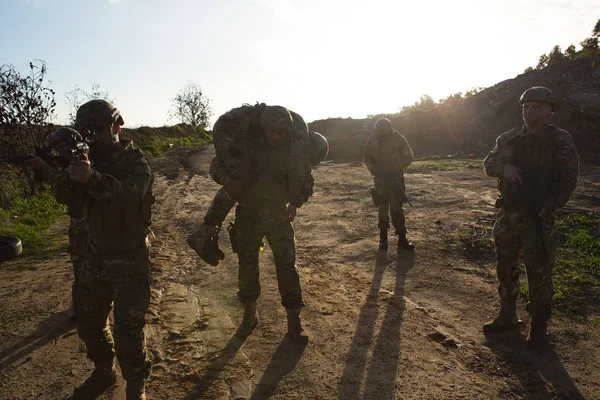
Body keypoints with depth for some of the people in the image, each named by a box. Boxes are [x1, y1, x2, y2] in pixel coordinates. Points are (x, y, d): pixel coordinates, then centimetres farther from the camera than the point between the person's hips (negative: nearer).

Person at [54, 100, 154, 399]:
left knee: (128, 330, -4)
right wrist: (72, 174, -29)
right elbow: (64, 194, -7)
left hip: (130, 259, -6)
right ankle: (103, 372, 40)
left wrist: (93, 178, -52)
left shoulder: (136, 162, -13)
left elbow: (129, 193, -34)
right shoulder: (90, 159, 4)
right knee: (88, 323, 17)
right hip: (95, 256, 6)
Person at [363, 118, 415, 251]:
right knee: (382, 207, 5)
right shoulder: (372, 139, -7)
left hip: (396, 177, -2)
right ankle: (383, 238, 15)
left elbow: (408, 158, -8)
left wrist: (395, 166, -21)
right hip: (380, 177, 2)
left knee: (397, 208, -4)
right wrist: (372, 168, -13)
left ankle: (402, 239, 2)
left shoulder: (398, 139, -13)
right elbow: (366, 157, 5)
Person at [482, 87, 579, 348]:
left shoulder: (560, 141, -5)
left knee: (539, 274, 3)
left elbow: (568, 179, -9)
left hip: (538, 218, -4)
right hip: (508, 215, 5)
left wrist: (547, 209, -20)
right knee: (505, 269, 14)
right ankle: (507, 317, 30)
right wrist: (504, 167, -17)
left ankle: (539, 326, 19)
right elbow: (489, 163, 6)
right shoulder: (509, 139, 8)